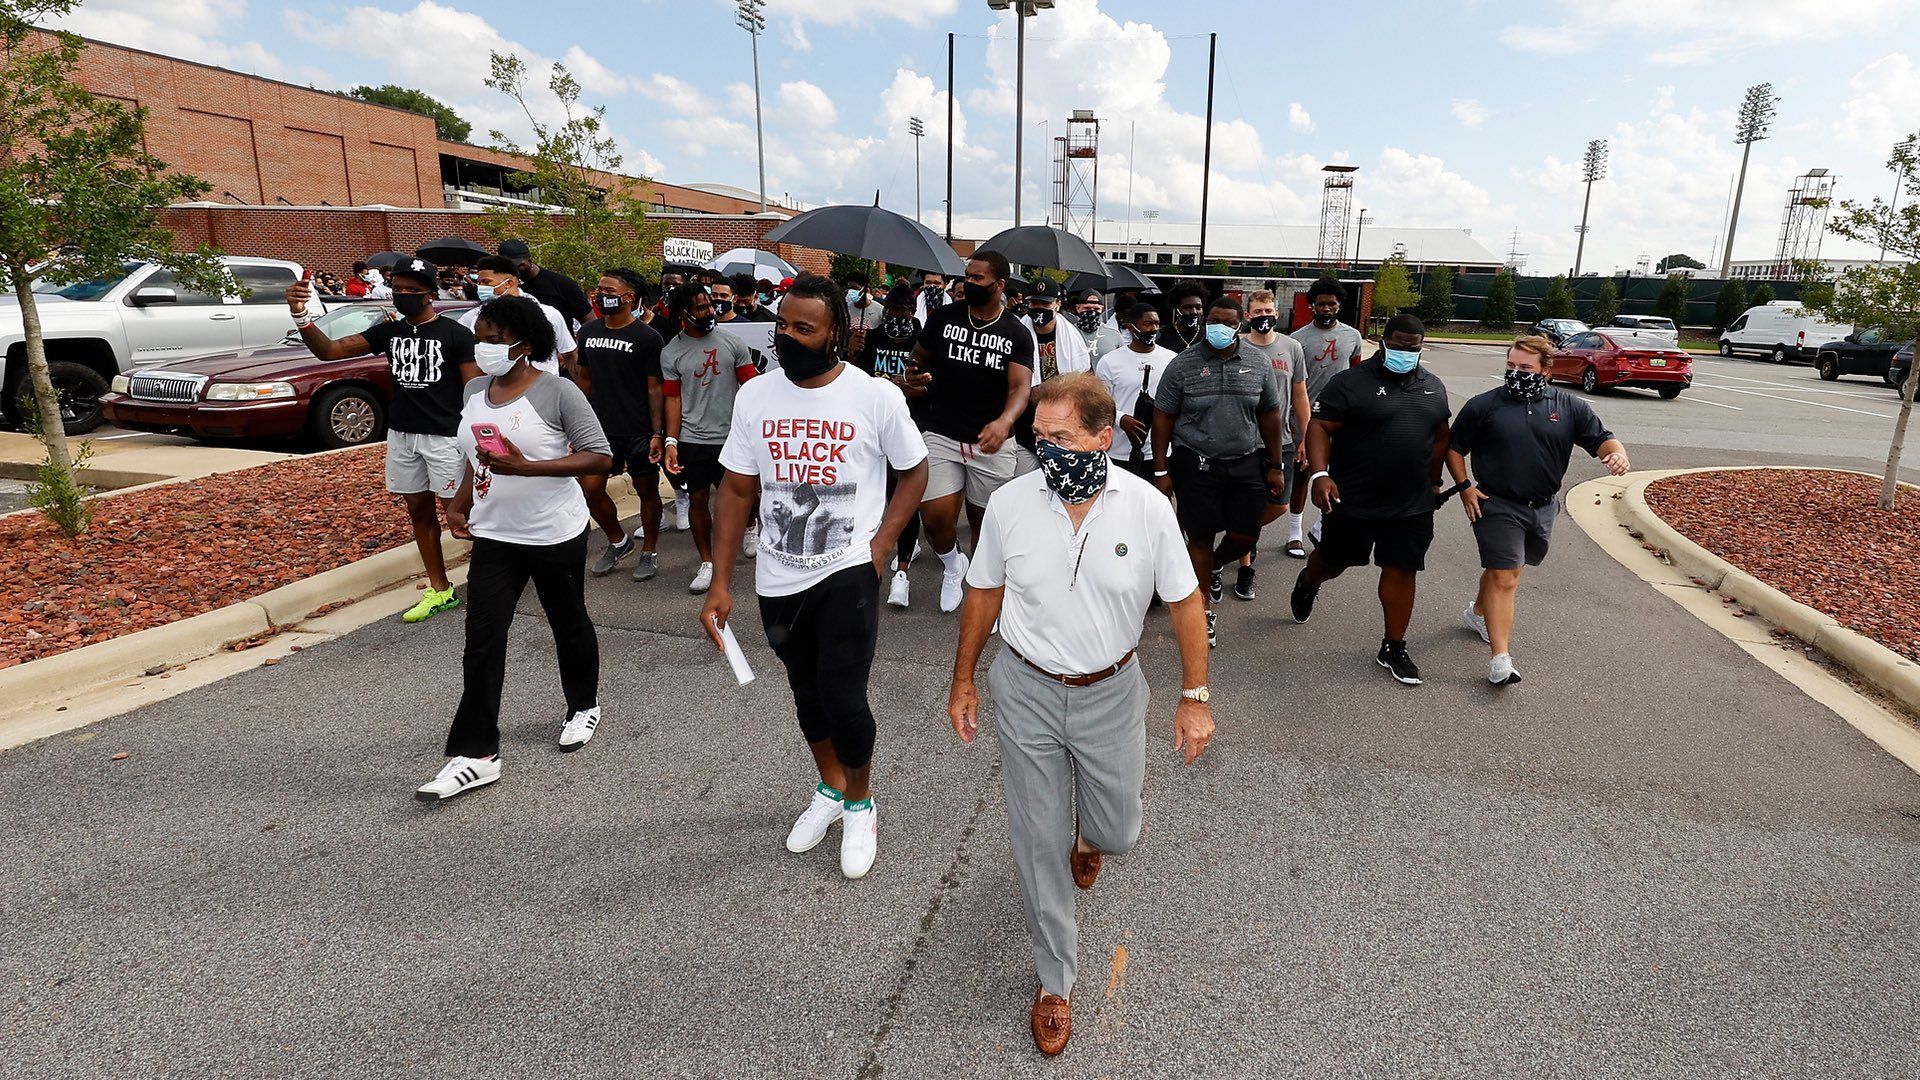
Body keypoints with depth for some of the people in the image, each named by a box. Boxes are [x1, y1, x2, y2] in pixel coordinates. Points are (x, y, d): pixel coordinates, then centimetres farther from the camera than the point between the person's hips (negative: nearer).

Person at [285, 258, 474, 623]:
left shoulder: (456, 334, -8)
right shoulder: (389, 331, 8)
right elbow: (329, 350, 5)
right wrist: (301, 317, -13)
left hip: (445, 436, -6)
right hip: (401, 434, 7)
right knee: (419, 510, 10)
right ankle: (440, 590, 19)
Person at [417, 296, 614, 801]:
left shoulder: (558, 392, -14)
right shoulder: (474, 390, 6)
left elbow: (599, 456, -17)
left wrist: (527, 467, -25)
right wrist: (460, 503, 8)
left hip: (556, 536, -5)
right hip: (494, 536, 5)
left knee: (569, 625, 14)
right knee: (481, 643, -1)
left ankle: (584, 706, 40)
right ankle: (474, 754, 5)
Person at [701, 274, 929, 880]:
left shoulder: (877, 397, -11)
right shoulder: (756, 396, -2)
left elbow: (914, 472, 1)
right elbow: (737, 490, 2)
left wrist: (879, 545, -11)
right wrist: (720, 584, -1)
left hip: (848, 573, -4)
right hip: (778, 578, 4)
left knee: (843, 700, -9)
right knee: (807, 692, 19)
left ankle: (859, 805, 21)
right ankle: (830, 790, 45)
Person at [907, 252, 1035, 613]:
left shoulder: (1017, 334, -1)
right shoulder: (944, 318, 2)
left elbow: (1020, 387, -13)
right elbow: (920, 360, 17)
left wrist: (1004, 421, -34)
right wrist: (919, 378, -8)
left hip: (991, 441, 0)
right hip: (942, 434, 0)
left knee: (984, 519, 10)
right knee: (935, 516, -9)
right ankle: (953, 564, 24)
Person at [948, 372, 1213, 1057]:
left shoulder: (1147, 508, -14)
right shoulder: (1010, 503, -12)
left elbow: (1185, 601, -4)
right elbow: (984, 593, 2)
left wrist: (1195, 698, -5)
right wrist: (963, 681, 8)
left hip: (1111, 694, 0)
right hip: (1026, 693, 0)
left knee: (1117, 832, 15)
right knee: (1039, 846, 8)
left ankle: (1087, 835, 56)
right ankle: (1056, 981, 31)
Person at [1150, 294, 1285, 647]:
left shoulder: (1258, 366, 4)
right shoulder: (1182, 365, -5)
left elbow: (1269, 416, 11)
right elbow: (1163, 418, -3)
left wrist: (1274, 466, 10)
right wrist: (1161, 470, -5)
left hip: (1246, 465, 3)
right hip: (1196, 466, -3)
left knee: (1245, 536, 5)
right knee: (1201, 537, 3)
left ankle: (1214, 567, 39)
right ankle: (1205, 609, 20)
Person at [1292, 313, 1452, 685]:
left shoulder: (1433, 387, 9)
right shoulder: (1351, 382, -9)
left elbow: (1440, 437, 20)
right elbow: (1319, 427, -14)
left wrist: (1433, 481, 19)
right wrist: (1320, 474, -26)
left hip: (1412, 505, 4)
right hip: (1352, 500, -4)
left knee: (1401, 571, 6)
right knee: (1334, 560, 13)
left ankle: (1394, 649, 18)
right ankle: (1307, 584, 48)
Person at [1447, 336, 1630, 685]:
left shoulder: (1569, 406, 5)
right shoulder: (1484, 405, -2)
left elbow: (1601, 439, 4)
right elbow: (1454, 448, 5)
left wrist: (1618, 454, -19)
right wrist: (1465, 488, -5)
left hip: (1543, 509, 4)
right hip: (1497, 507, -4)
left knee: (1504, 568, 20)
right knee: (1505, 578, -10)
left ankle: (1478, 612, 48)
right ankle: (1501, 659, -10)